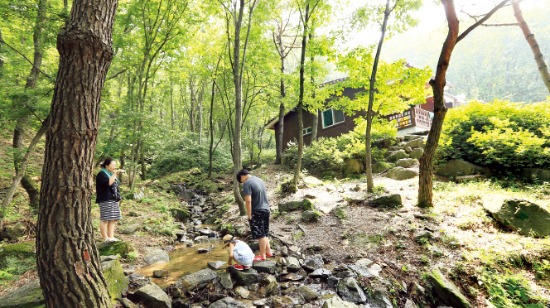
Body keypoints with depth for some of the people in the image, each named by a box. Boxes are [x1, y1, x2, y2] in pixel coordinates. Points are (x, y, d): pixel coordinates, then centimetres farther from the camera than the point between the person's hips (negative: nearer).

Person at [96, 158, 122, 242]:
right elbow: (108, 183, -25)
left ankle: (111, 236, 10)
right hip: (105, 200, -9)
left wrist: (118, 199, 21)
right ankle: (105, 238, -2)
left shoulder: (111, 174, 22)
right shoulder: (101, 174, -6)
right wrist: (115, 174, -22)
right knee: (105, 219, -6)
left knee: (113, 219, 6)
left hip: (114, 200, 9)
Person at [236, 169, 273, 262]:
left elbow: (248, 200, -19)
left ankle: (262, 255, 9)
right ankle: (268, 252, 26)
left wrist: (249, 215, -13)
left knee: (260, 234, 1)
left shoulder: (247, 183, -13)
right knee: (265, 233, 18)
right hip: (266, 209, 8)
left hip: (257, 211, -8)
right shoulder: (259, 179, 12)